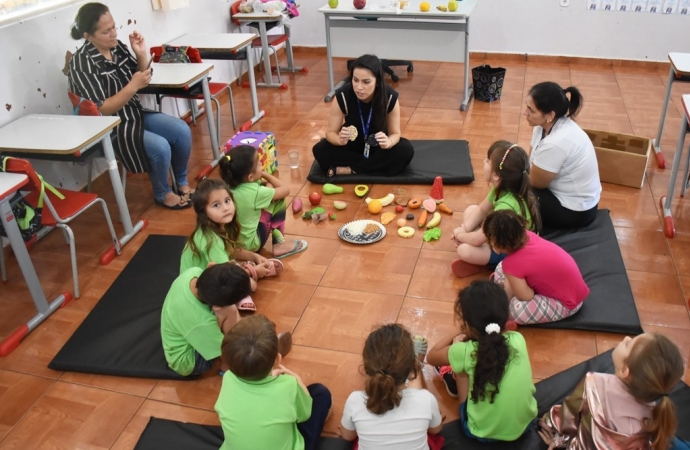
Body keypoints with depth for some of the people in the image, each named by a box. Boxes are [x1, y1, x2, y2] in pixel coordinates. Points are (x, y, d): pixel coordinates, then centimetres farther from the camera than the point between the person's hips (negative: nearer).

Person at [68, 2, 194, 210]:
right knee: (160, 147, -24)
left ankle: (182, 182, 14)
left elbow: (142, 79, 11)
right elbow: (101, 111, -22)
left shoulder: (117, 47, -1)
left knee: (182, 131, -6)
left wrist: (142, 55, -8)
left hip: (136, 115, 7)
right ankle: (162, 194, 3)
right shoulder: (82, 64, -20)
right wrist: (133, 86, -28)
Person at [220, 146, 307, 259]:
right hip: (249, 244, -7)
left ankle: (275, 232, 19)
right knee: (279, 200, -3)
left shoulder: (231, 185, -6)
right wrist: (264, 174, -4)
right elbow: (285, 190, -10)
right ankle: (279, 244, 4)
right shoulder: (256, 192, -26)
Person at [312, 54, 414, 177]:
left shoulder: (390, 97, -25)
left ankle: (347, 170, -26)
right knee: (320, 150, -26)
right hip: (352, 146, 0)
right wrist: (340, 140, -41)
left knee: (406, 150, -29)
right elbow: (331, 132, -16)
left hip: (378, 147, 0)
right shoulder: (342, 96, -26)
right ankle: (375, 165, -19)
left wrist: (388, 142, -40)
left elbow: (395, 133, -15)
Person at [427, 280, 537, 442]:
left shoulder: (467, 352, -24)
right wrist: (466, 334, 8)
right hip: (526, 423, 4)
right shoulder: (518, 339, -15)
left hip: (483, 433, -4)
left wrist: (456, 343, 6)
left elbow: (431, 357, -3)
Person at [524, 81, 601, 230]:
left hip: (575, 210, -9)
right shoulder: (545, 125, -6)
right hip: (567, 193, 9)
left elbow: (536, 182, -18)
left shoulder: (555, 143, -33)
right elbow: (531, 163, 2)